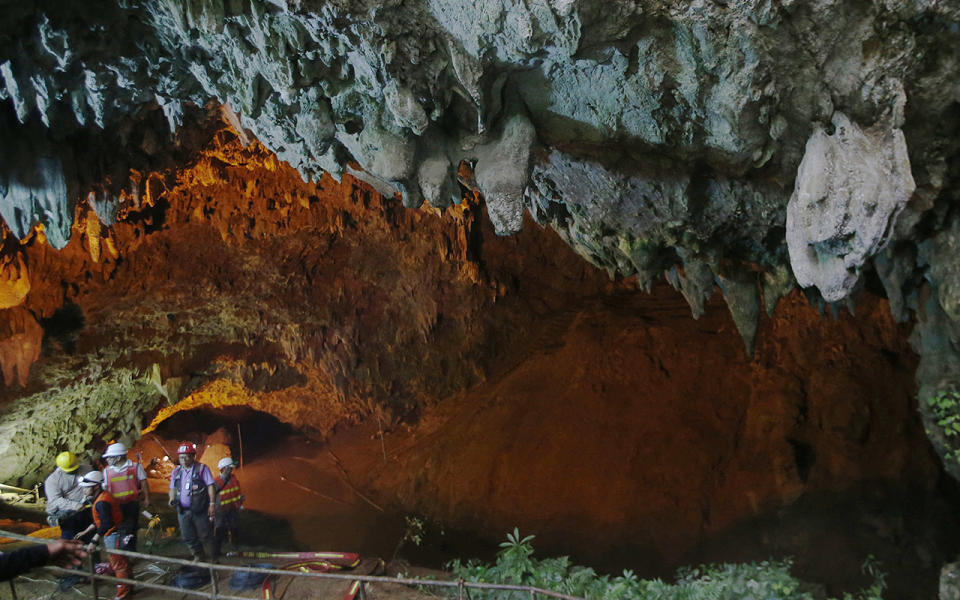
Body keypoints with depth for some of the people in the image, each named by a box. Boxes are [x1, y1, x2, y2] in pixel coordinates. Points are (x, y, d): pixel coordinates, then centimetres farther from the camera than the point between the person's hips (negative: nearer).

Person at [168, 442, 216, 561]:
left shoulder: (202, 468, -6)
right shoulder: (176, 472, 9)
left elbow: (211, 486, -8)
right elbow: (173, 489, 18)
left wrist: (212, 504, -13)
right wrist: (172, 500, -3)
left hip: (199, 510, -5)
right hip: (182, 511, 5)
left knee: (205, 535, 2)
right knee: (188, 537, 12)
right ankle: (198, 556, 31)